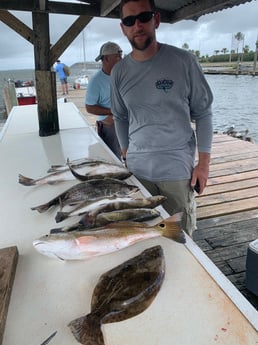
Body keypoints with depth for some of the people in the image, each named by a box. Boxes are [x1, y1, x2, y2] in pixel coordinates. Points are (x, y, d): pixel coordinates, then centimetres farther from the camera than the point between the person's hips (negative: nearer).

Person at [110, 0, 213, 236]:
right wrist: (126, 155, 10)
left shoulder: (184, 61, -6)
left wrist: (204, 162, -5)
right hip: (137, 168, 3)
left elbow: (202, 113, -2)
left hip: (178, 168, -2)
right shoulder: (119, 72, 3)